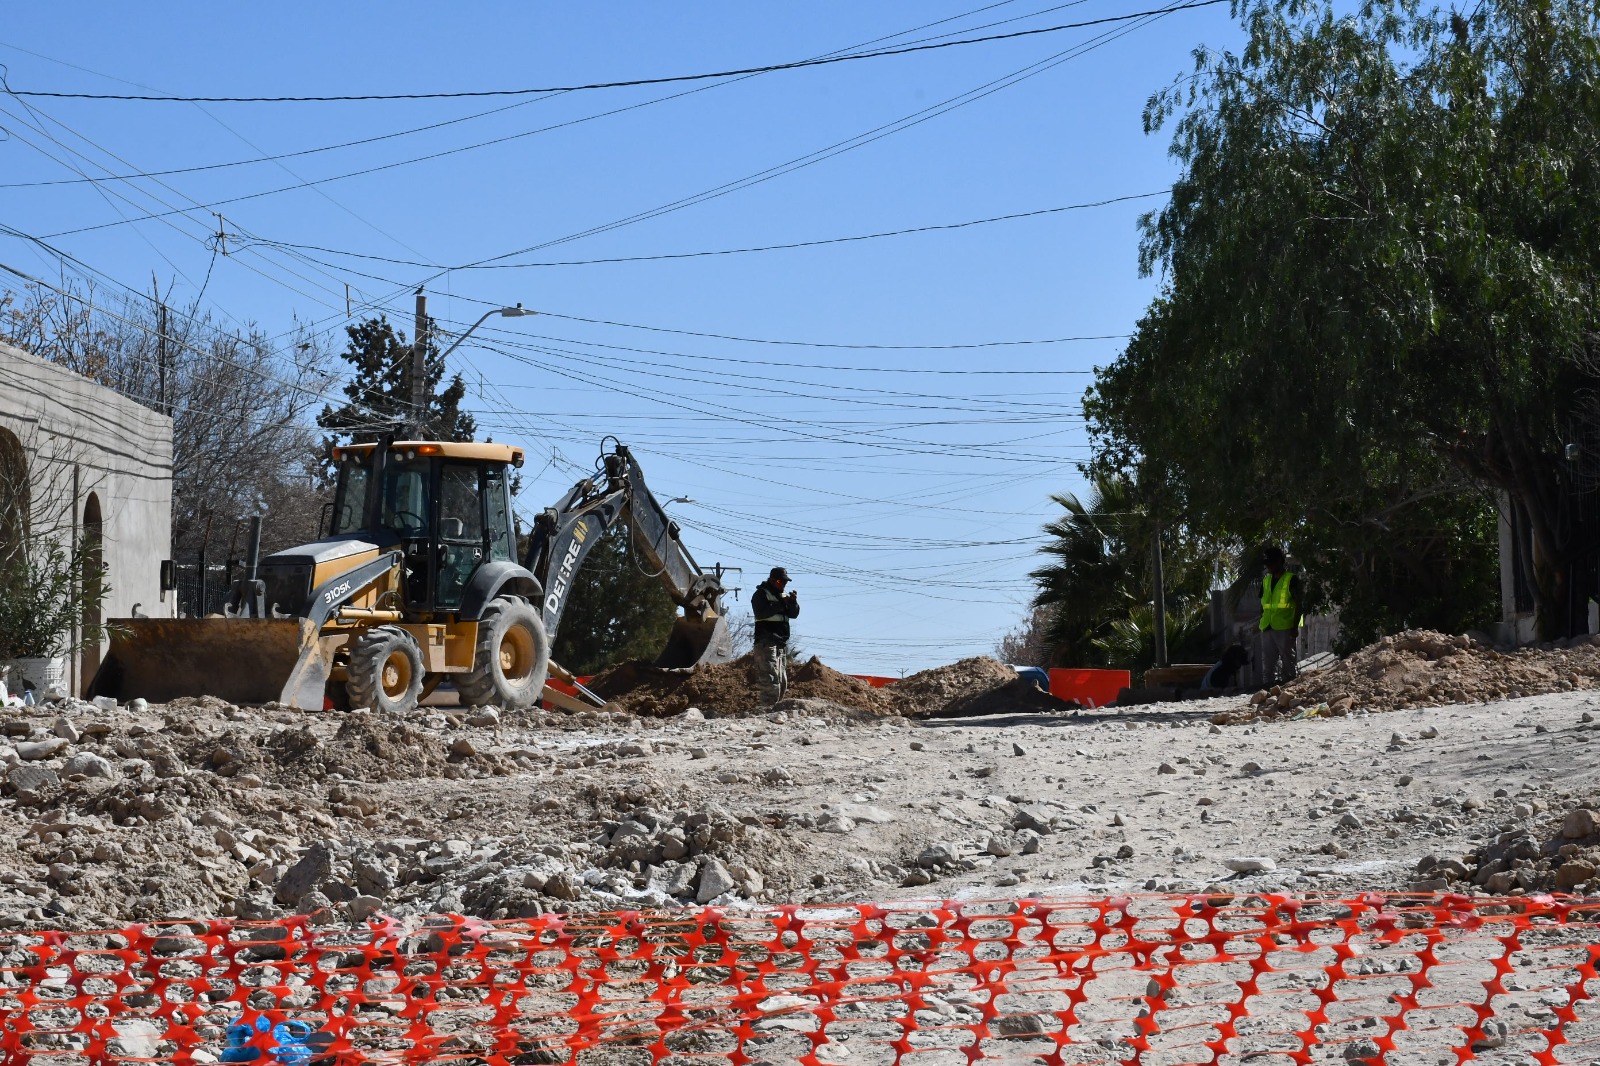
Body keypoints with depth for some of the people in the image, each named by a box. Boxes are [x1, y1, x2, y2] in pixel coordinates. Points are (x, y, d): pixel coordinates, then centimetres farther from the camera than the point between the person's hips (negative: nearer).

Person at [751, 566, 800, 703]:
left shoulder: (783, 595, 21)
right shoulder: (761, 594, -2)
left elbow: (794, 614, 16)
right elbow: (760, 613, -18)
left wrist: (793, 602, -4)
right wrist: (780, 604, -19)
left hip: (782, 642, 9)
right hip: (767, 640, -9)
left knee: (782, 679, 10)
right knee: (771, 676, -17)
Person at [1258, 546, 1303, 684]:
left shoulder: (1292, 579, -3)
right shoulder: (1266, 580, 16)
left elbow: (1299, 604, -6)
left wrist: (1295, 626, -12)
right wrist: (1262, 624, 15)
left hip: (1285, 627, -6)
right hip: (1268, 628, 7)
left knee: (1288, 661, -1)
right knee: (1268, 663, 8)